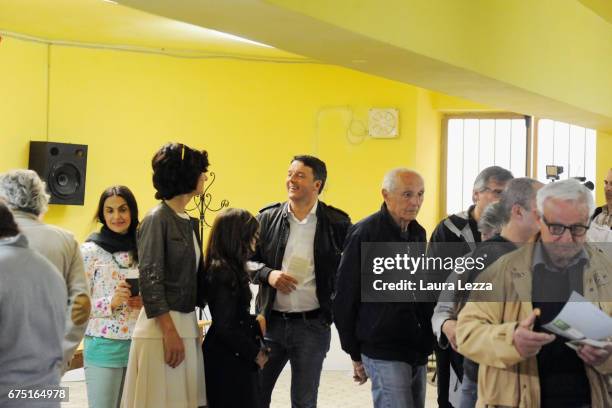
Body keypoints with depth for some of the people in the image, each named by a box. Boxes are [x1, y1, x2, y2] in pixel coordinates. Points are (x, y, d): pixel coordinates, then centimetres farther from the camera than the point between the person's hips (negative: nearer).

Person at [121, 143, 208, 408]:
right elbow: (150, 280, -14)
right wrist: (170, 332, -19)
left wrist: (193, 327, 13)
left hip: (188, 325, 7)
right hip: (162, 326, -7)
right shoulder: (157, 219, -9)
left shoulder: (190, 222, 14)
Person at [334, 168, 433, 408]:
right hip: (384, 352, -7)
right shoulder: (365, 233, -8)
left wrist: (426, 342, 13)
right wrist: (355, 354, -4)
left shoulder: (418, 233, 13)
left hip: (418, 350, 7)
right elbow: (344, 299, -7)